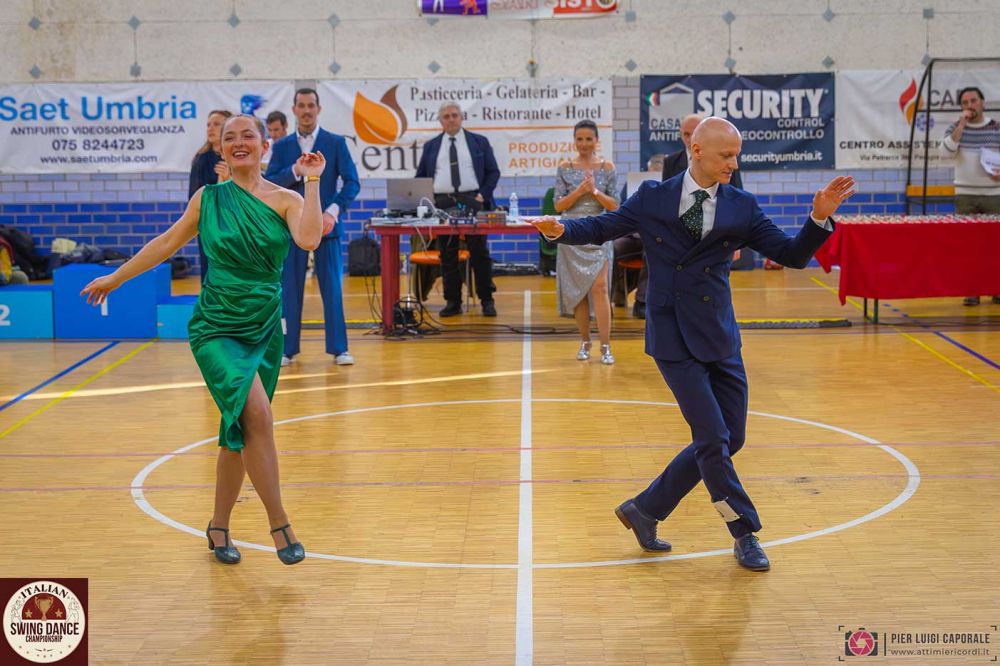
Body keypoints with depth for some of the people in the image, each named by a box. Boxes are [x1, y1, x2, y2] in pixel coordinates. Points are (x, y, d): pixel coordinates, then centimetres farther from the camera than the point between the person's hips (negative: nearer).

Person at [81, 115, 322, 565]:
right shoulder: (208, 198, 3)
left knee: (240, 431, 8)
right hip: (216, 328, -2)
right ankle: (279, 524, -19)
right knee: (255, 412, -23)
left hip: (264, 331, 2)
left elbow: (308, 238, -20)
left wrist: (312, 181, -15)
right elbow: (168, 242, 15)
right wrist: (116, 277, 21)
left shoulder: (285, 200, 0)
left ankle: (218, 527, 26)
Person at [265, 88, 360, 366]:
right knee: (289, 288, 3)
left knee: (332, 287, 0)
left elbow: (352, 182, -2)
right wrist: (294, 172, -16)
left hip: (326, 224, -1)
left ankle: (339, 349, 7)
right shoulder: (281, 146, 8)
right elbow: (268, 185, 1)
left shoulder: (336, 143, 4)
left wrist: (333, 211, -14)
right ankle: (288, 349, 10)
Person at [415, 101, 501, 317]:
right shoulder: (431, 146, 13)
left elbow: (493, 171, 8)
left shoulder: (479, 142, 10)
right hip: (441, 202, 2)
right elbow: (420, 177, 15)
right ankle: (453, 302, 8)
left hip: (471, 200, -1)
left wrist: (483, 195, -5)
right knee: (447, 255, 2)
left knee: (479, 252, -1)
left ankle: (487, 301, 5)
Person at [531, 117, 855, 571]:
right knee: (712, 439, -8)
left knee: (728, 440, 6)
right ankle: (745, 536, 10)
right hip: (672, 338, -4)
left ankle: (644, 510, 21)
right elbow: (602, 227, 9)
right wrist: (561, 229, -10)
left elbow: (792, 254, 4)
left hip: (720, 338, 4)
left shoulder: (741, 207, 5)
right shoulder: (653, 199, 0)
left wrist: (819, 218, -13)